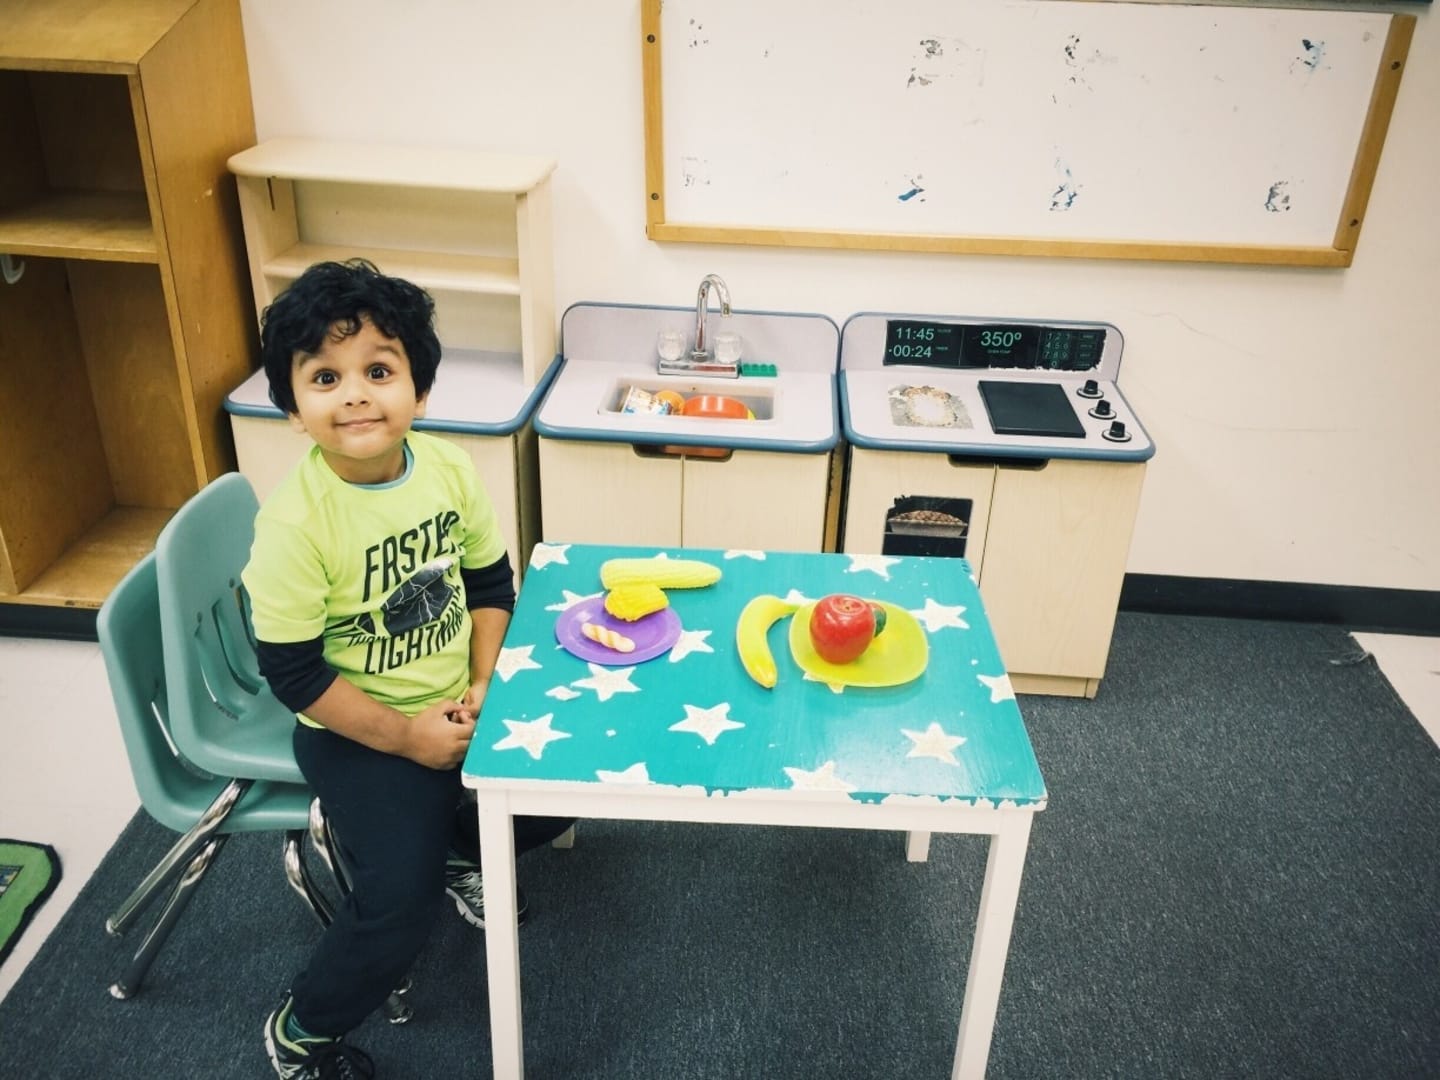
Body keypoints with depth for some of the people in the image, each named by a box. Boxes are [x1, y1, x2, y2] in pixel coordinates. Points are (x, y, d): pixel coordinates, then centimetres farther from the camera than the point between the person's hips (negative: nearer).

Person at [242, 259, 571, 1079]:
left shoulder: (451, 470, -11)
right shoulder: (295, 523, -26)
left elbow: (490, 583, 2)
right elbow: (294, 674, -20)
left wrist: (482, 689, -8)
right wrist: (405, 736, -17)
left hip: (454, 703, 6)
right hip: (356, 729, -5)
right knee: (403, 903, -13)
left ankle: (452, 846, 35)